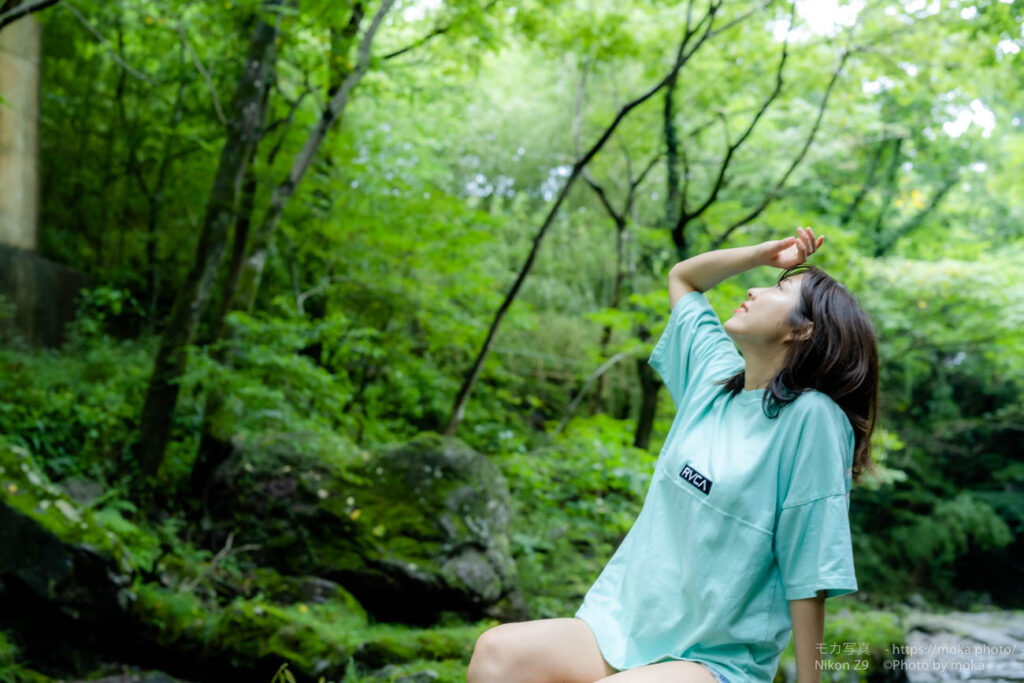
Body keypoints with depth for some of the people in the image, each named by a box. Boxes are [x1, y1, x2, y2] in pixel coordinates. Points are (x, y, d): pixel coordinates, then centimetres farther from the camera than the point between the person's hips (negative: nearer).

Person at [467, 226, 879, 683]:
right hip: (621, 624, 6)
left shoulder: (811, 416, -12)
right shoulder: (715, 373, 7)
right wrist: (765, 253, 10)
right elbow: (683, 277, 23)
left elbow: (807, 576, -12)